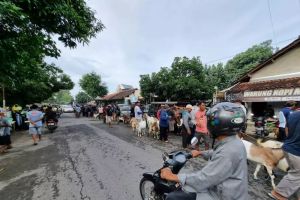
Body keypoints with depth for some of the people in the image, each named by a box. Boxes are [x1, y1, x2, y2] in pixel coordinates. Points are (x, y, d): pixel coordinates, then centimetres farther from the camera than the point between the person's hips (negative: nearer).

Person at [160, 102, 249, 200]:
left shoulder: (229, 150, -32)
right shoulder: (232, 141, -2)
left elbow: (204, 179, -30)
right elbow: (215, 153, 19)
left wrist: (172, 176, -23)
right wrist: (200, 153, 28)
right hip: (219, 188, 9)